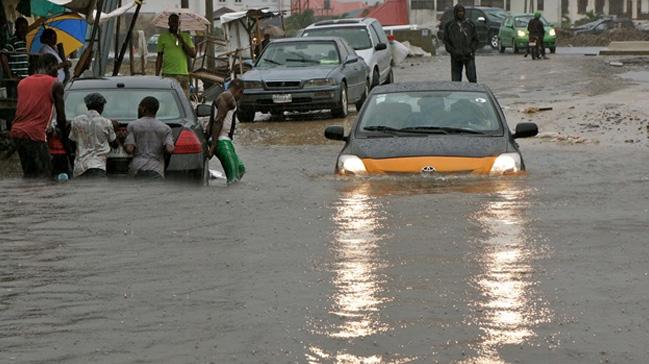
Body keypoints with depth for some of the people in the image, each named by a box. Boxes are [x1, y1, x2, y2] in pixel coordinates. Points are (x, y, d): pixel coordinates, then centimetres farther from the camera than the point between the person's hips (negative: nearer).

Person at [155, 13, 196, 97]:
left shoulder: (186, 37, 12)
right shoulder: (163, 37, 8)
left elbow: (193, 54, 4)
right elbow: (159, 57, 10)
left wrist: (182, 42, -6)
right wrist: (157, 76, 4)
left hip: (183, 74, 2)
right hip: (168, 74, -2)